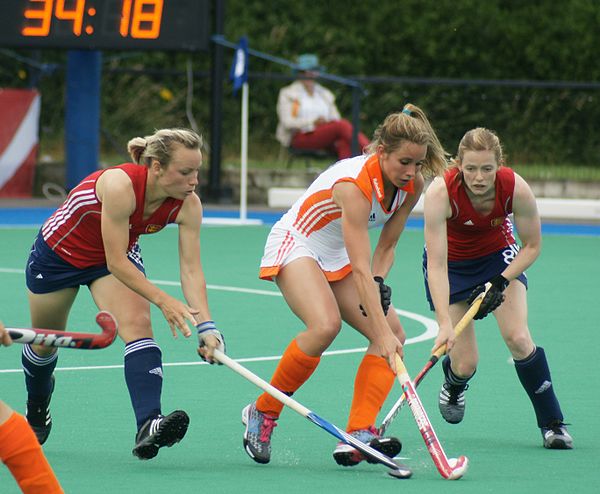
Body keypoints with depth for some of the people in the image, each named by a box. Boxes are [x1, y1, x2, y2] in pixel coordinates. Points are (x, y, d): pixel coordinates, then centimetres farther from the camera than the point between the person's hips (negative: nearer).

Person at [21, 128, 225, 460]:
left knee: (137, 325, -25)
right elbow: (116, 263, -36)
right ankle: (36, 415, 47)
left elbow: (191, 270, -23)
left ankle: (148, 427, -39)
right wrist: (162, 300, -43)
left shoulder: (187, 205, -24)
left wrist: (206, 326, -35)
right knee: (45, 344, 15)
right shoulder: (120, 185, -40)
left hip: (120, 255, 3)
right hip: (57, 254, -3)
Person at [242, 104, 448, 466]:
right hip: (295, 245, -8)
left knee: (395, 335, -11)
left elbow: (386, 246, 3)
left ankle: (357, 436, -17)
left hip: (336, 258, 8)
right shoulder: (354, 184, -33)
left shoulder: (412, 185, -10)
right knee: (325, 326, -34)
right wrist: (382, 332, -41)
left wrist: (379, 283, -17)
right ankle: (262, 414, -15)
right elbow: (361, 271, -37)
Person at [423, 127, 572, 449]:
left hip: (499, 257, 1)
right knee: (464, 363, -7)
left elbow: (532, 245, -11)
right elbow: (436, 265, -37)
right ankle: (453, 387, 32)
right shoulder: (440, 193, -34)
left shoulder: (516, 189, -28)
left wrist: (501, 281, -25)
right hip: (451, 264, -1)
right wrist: (445, 324, -46)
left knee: (518, 338, -20)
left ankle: (553, 424, -4)